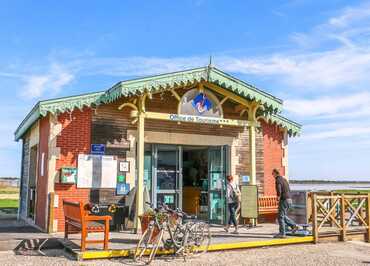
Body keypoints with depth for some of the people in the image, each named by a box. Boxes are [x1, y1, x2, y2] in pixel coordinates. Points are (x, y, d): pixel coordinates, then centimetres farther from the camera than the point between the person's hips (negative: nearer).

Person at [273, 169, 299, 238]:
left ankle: (282, 233, 0)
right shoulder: (284, 179, 17)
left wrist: (278, 197, -9)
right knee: (283, 216, 20)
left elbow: (279, 190, -27)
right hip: (289, 199, 9)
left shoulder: (278, 180, -13)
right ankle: (294, 225, 11)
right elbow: (289, 190, 24)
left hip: (284, 200, -9)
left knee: (280, 217, -2)